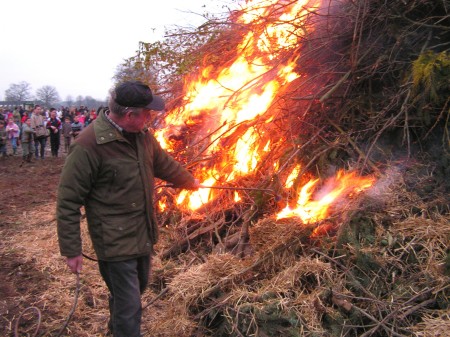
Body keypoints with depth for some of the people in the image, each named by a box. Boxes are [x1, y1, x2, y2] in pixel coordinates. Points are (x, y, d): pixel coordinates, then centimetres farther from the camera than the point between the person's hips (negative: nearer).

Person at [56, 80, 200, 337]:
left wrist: (191, 181, 32)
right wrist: (71, 250, -15)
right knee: (129, 307, -1)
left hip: (144, 235, 8)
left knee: (137, 288, 27)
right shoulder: (88, 145, -24)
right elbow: (68, 202, -18)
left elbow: (165, 164, 19)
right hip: (116, 241, -8)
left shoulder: (143, 135, 0)